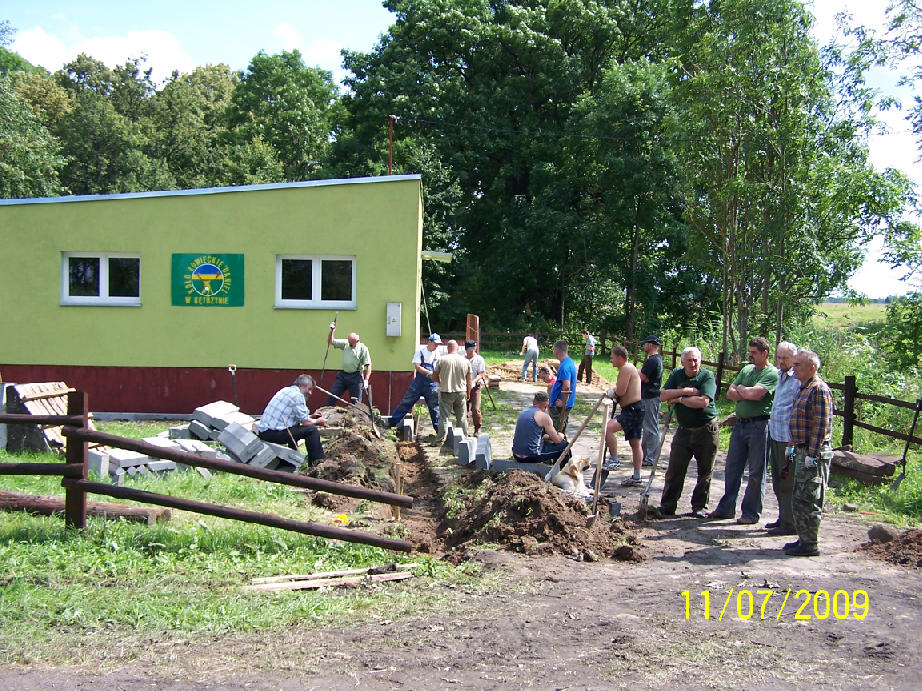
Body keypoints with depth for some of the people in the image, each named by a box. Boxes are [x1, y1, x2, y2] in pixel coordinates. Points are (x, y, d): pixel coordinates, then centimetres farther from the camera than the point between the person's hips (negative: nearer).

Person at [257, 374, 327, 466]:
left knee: (295, 426, 33)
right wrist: (317, 421, 8)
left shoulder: (286, 390, 19)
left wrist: (311, 416, 26)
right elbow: (305, 422, -10)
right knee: (312, 429, -10)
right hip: (274, 433, -10)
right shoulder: (298, 395, -11)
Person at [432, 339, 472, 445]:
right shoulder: (465, 361, -1)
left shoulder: (441, 360, -8)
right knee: (462, 417, 11)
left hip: (446, 392, -2)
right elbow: (469, 380, 6)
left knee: (444, 417, 2)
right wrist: (468, 393, 17)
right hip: (461, 392, 2)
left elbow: (434, 377, 0)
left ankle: (441, 440, 1)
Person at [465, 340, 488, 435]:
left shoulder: (479, 359, 0)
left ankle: (477, 429, 6)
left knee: (475, 409, -10)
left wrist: (474, 381, -23)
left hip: (475, 387, -3)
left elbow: (481, 374, -6)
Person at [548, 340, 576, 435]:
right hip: (567, 404, 10)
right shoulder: (571, 362, 12)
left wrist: (563, 403, -22)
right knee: (561, 433, 17)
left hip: (560, 406, -10)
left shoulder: (564, 366, -20)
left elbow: (566, 387, -30)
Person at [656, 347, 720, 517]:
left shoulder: (707, 377, -10)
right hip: (683, 430, 3)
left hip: (706, 430, -3)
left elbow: (703, 402, -24)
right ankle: (667, 506, 8)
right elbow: (663, 395, -7)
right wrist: (686, 391, -18)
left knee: (705, 471, 6)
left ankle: (699, 506, 18)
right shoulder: (676, 375, 3)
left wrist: (679, 399, -14)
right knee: (674, 470, 2)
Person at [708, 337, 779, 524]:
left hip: (759, 425, -7)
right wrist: (747, 394, -10)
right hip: (740, 423, 7)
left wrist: (740, 389, -2)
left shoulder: (772, 374, -9)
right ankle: (726, 508, 21)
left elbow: (755, 393, -22)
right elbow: (730, 393, 8)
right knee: (732, 468, 11)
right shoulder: (746, 369, 14)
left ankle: (751, 513, 11)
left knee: (756, 472, 2)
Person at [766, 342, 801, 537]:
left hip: (788, 439, -9)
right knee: (778, 481, 17)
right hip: (775, 436, 9)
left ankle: (790, 524, 4)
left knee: (788, 483, -3)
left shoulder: (798, 380, -14)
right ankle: (783, 518, 29)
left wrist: (793, 443, -18)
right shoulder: (778, 376, 13)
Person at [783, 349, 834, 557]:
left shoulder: (819, 389, -15)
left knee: (807, 499, -5)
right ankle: (804, 538, 24)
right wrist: (793, 446, 21)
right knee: (799, 497, 15)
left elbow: (822, 425, -20)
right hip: (802, 450, 10)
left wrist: (812, 455, -21)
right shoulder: (804, 388, 15)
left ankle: (811, 544, 3)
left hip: (813, 453, -10)